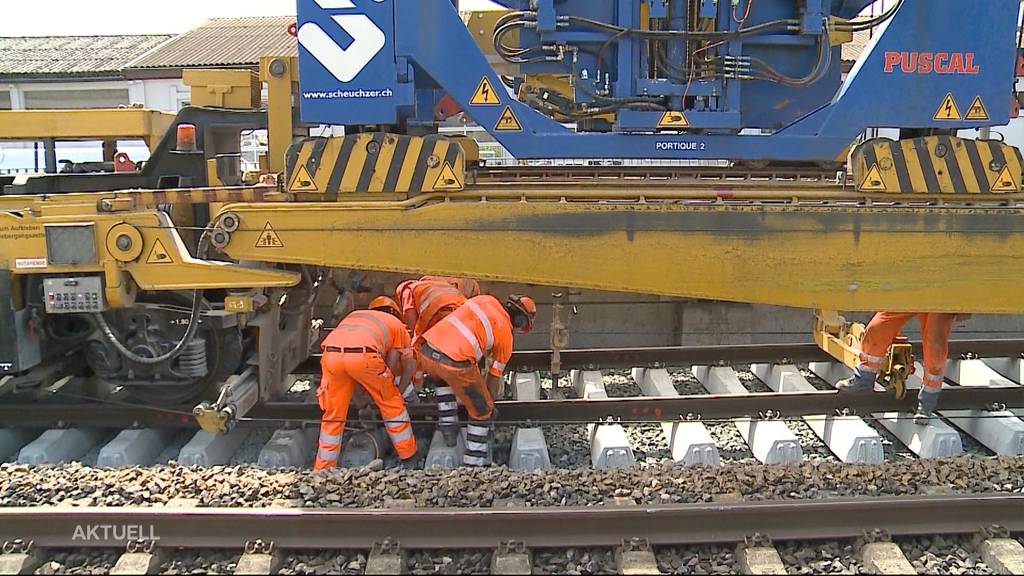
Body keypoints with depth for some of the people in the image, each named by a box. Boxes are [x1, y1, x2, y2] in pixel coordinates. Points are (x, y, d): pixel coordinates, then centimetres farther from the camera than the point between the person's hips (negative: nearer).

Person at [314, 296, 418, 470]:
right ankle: (409, 458, 28)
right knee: (392, 405, 19)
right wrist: (396, 391, 45)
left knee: (333, 416, 18)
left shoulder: (354, 315, 41)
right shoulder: (397, 324, 33)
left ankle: (323, 469, 24)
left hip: (330, 352, 3)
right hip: (363, 354, -3)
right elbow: (409, 366, 31)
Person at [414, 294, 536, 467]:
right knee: (482, 411, 17)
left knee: (442, 376, 40)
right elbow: (494, 376, 21)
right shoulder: (506, 336, 12)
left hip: (425, 350, 5)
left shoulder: (486, 300, 21)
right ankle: (474, 463, 19)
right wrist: (490, 403, 37)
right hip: (455, 363, -5)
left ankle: (448, 427, 35)